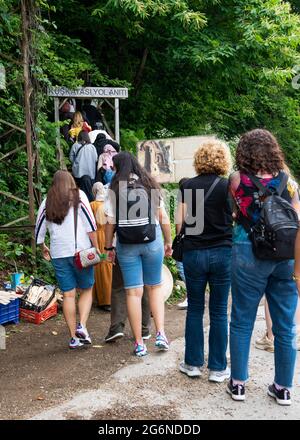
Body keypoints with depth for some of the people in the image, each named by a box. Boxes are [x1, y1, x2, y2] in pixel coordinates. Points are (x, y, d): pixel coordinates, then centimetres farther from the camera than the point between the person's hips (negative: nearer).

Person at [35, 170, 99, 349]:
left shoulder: (47, 202, 9)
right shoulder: (79, 196, 2)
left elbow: (39, 232, 13)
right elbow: (90, 225, -7)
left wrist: (44, 248, 30)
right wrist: (97, 248, -2)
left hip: (59, 254, 2)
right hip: (81, 251, -2)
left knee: (68, 295, 6)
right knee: (86, 290, 12)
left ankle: (74, 337, 9)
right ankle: (82, 326, -6)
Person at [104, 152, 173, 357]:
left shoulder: (115, 190, -3)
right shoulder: (151, 186, 3)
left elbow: (110, 223, -4)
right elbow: (163, 218, 3)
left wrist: (109, 247, 6)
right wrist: (168, 242, 11)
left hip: (126, 245, -1)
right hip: (152, 241, 1)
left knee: (133, 292, 4)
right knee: (155, 287, 15)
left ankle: (139, 343, 9)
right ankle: (160, 334, 5)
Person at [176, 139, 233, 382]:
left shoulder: (187, 186, -2)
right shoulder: (229, 187, -6)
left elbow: (180, 222, 0)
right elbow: (236, 223, -4)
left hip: (194, 253, 1)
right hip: (223, 254, -1)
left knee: (195, 310, 13)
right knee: (219, 312, 8)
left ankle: (193, 363, 21)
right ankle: (218, 368, 15)